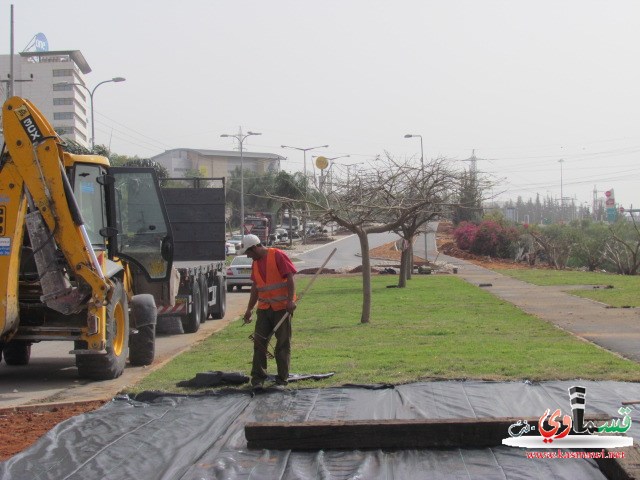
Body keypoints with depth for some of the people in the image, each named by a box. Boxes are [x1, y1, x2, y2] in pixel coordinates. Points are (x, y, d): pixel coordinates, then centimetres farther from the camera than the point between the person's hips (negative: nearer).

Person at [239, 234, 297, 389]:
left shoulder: (277, 256, -11)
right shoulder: (255, 263, 12)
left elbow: (290, 278, -15)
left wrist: (290, 300, -22)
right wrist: (249, 309, 18)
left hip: (282, 307, -7)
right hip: (264, 308, 7)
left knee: (283, 343, 1)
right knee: (259, 342, 1)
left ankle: (282, 378, 8)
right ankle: (258, 377, 5)